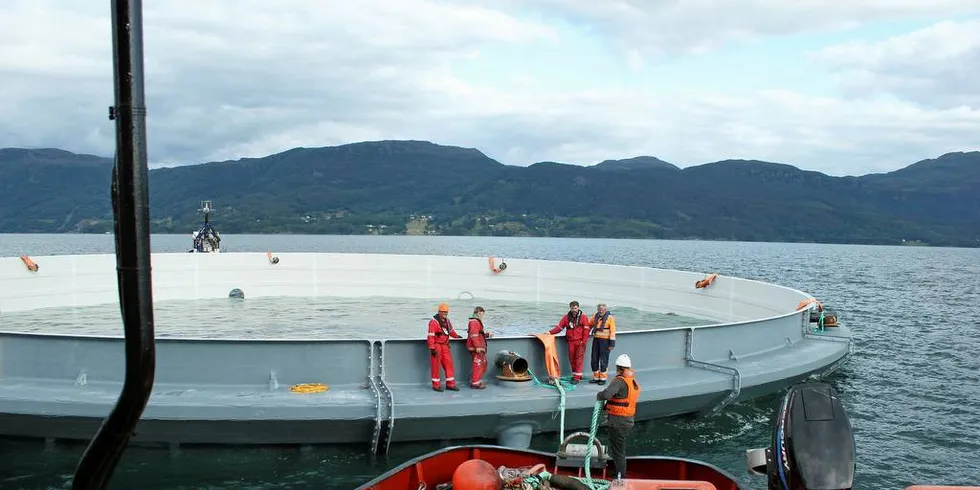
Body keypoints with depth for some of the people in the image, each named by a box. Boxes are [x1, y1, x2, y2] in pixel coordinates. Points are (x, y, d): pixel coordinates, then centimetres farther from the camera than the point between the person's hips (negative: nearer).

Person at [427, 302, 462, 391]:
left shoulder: (447, 320, 11)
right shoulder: (434, 321, -15)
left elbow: (451, 330, 27)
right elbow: (431, 336, -18)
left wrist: (456, 335, 12)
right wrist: (432, 348, -22)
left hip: (445, 346, 8)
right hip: (436, 346, -8)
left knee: (448, 364, 7)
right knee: (435, 366, 1)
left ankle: (450, 384, 14)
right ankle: (436, 385, 10)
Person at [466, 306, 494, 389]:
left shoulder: (477, 321, 21)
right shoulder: (474, 322, -14)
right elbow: (473, 335, -23)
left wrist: (487, 334, 12)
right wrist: (477, 346, -27)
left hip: (479, 347, 11)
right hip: (476, 348, -11)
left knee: (483, 364, 16)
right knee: (478, 364, -8)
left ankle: (476, 381, 23)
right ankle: (475, 383, -4)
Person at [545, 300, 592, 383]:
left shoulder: (583, 317, 0)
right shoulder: (566, 317, 9)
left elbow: (586, 329, -4)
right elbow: (559, 327, 5)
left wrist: (584, 341, -12)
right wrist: (550, 332, -8)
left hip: (580, 341, -4)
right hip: (571, 341, 4)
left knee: (579, 358, -7)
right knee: (571, 359, 7)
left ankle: (577, 377, -7)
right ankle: (575, 374, 20)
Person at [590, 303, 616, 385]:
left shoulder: (610, 318, -7)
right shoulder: (595, 317, 8)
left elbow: (612, 331, -9)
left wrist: (612, 343, -14)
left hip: (605, 341, -5)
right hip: (596, 340, 5)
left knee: (603, 360, 0)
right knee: (594, 360, 9)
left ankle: (603, 379, 10)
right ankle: (596, 378, 20)